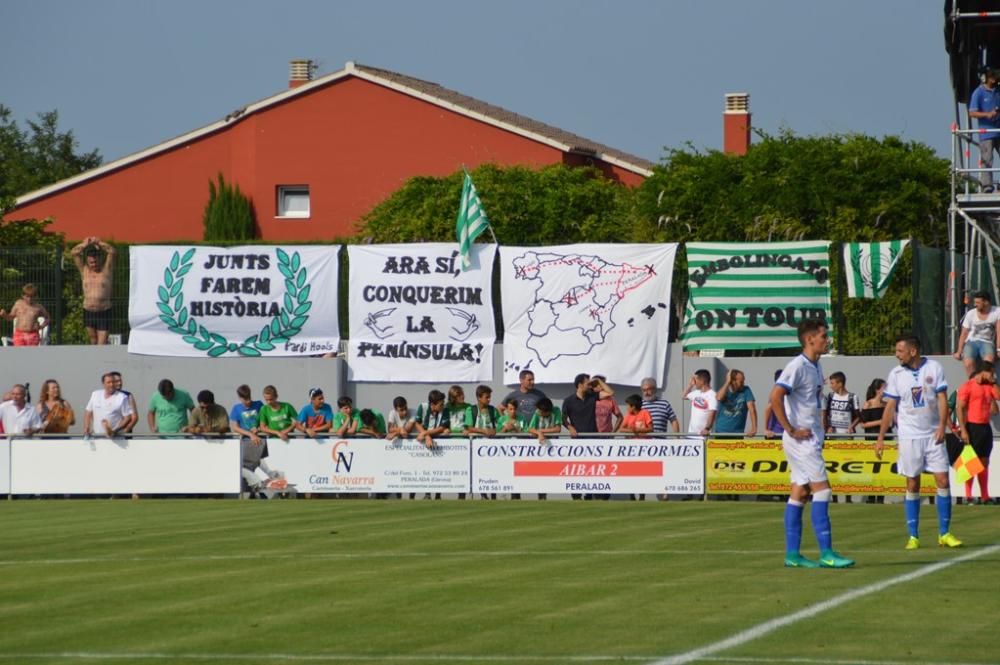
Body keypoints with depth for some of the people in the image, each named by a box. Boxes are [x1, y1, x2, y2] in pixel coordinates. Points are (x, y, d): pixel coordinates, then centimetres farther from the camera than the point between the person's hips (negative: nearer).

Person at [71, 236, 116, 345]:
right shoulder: (84, 270, 5)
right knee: (93, 341, 14)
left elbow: (112, 251, -13)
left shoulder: (106, 269, -2)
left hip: (104, 312, -4)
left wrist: (99, 242, -8)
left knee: (102, 343, -10)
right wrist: (86, 244, -6)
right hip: (88, 312, 4)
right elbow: (74, 252, -2)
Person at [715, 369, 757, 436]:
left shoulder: (746, 390, -3)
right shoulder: (724, 390, 0)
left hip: (738, 433, -1)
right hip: (721, 432, 1)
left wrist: (754, 429, -22)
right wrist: (728, 382, -18)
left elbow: (752, 409, -10)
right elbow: (719, 398, -24)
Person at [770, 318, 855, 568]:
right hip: (801, 440, -9)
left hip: (811, 439, 9)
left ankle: (792, 554, 9)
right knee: (822, 490, -10)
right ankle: (826, 554, -11)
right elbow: (775, 397, -24)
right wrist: (791, 430, -20)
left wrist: (819, 432, 15)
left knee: (800, 493, 8)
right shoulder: (797, 366, -15)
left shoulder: (816, 367, 14)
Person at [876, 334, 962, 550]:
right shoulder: (896, 374, 1)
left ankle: (944, 534, 4)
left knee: (943, 481, -4)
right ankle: (913, 536, 7)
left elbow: (942, 399, -3)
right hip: (909, 436, 0)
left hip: (933, 435, 0)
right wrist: (880, 437, 0)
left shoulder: (934, 368, -2)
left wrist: (942, 426, -16)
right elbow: (890, 407, 4)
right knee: (912, 485, 1)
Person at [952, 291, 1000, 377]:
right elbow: (964, 334, 6)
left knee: (989, 360, -37)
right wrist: (959, 352, 1)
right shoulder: (971, 314, 0)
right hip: (971, 342, 1)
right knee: (968, 363, -31)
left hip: (987, 343, -1)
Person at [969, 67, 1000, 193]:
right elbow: (972, 113, -7)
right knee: (986, 160, -9)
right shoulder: (978, 93, -2)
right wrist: (987, 114, -21)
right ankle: (987, 185, -9)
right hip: (986, 133, -5)